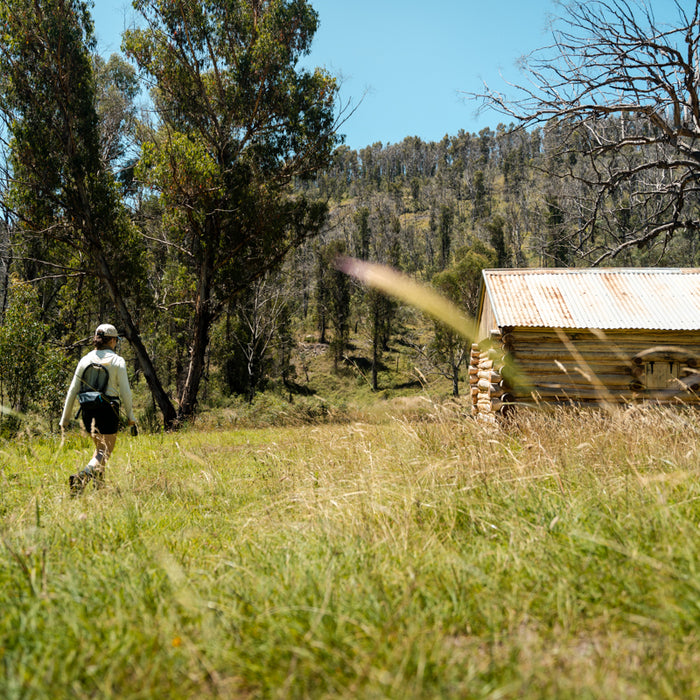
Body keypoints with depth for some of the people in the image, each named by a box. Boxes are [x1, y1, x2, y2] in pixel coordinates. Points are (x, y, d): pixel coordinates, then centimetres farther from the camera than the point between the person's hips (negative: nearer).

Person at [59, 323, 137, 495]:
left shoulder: (86, 360, 6)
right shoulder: (117, 361, -4)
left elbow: (73, 390, 5)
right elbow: (125, 391, -7)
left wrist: (65, 418, 11)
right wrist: (130, 416, 3)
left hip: (88, 410, 5)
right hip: (107, 409, -5)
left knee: (99, 447, 23)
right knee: (105, 452, -2)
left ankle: (99, 486, 19)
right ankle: (82, 476, -27)